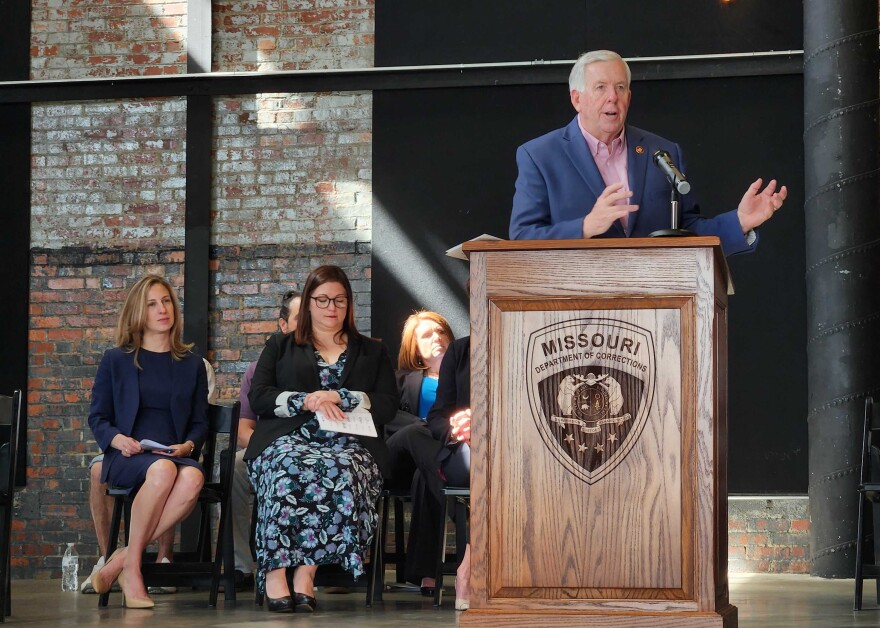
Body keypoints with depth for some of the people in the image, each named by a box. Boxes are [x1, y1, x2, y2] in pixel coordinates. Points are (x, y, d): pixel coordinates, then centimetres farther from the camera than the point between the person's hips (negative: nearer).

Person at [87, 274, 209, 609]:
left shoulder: (192, 364, 19)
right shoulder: (115, 360, 11)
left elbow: (200, 422, 17)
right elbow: (98, 417, 10)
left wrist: (188, 446, -6)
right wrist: (117, 439, -12)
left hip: (175, 455, 2)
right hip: (127, 456, -2)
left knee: (193, 478, -36)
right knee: (162, 470, -39)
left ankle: (123, 558, -27)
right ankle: (131, 568, -27)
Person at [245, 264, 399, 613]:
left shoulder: (372, 352, 24)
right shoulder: (280, 347, 24)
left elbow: (387, 405, 11)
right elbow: (258, 397, 10)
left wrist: (338, 398, -4)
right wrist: (308, 401, -5)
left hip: (347, 444, 0)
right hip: (289, 440, 0)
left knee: (339, 472, -38)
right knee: (288, 469, -38)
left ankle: (306, 571, -38)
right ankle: (275, 572, -40)